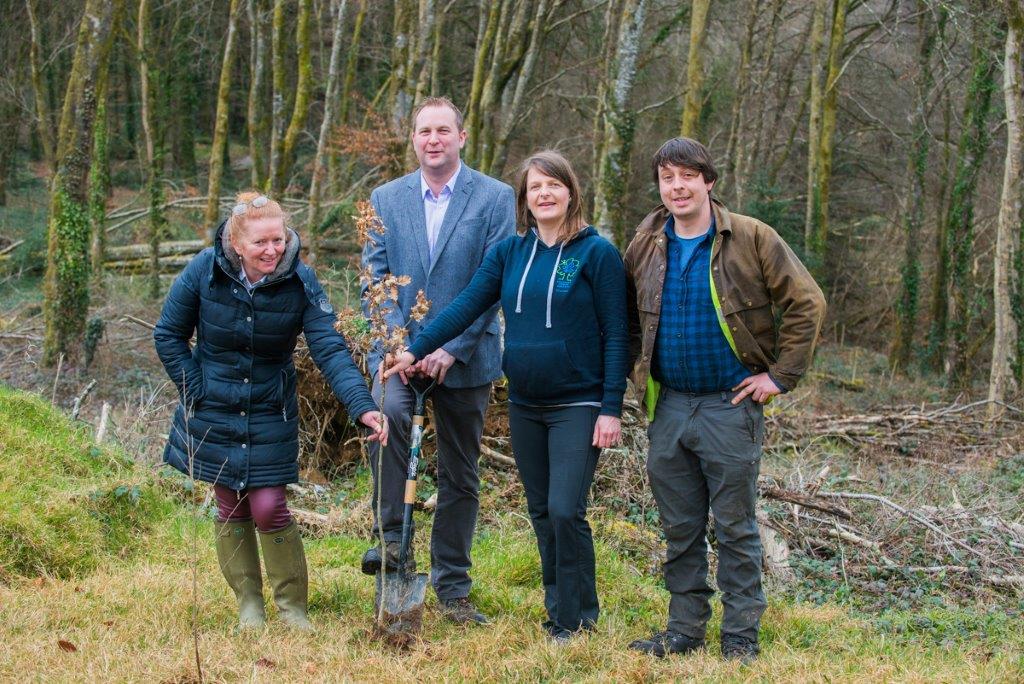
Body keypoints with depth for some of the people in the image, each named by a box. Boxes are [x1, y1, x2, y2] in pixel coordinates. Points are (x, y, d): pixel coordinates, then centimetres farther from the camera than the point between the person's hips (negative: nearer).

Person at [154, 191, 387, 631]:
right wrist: (198, 392, -8)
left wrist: (362, 406, -34)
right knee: (231, 510, 8)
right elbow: (168, 335, -2)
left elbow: (330, 349, -22)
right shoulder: (205, 272, -15)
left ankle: (293, 607, 11)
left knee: (269, 509, -6)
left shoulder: (300, 281, -16)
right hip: (214, 413, 1)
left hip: (271, 414, -1)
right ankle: (249, 606, 23)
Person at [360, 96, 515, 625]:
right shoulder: (386, 199, 7)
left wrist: (451, 349, -16)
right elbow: (375, 278, 3)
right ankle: (390, 536, -18)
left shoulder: (495, 198, -2)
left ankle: (452, 589, 18)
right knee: (387, 412, -31)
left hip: (465, 356, -1)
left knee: (460, 476, 6)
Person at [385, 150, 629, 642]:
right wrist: (416, 349, -8)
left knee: (565, 511, -11)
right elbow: (466, 306, 2)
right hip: (524, 405, 5)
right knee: (541, 513, 10)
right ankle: (559, 610, 21)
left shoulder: (597, 252, -7)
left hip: (577, 404, -5)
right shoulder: (509, 252, 6)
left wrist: (611, 408, -12)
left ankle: (577, 621, 2)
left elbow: (615, 334, -8)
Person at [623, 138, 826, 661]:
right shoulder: (645, 245, 6)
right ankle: (686, 628, 21)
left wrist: (781, 374, -8)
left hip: (731, 404, -4)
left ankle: (740, 634, 12)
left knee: (735, 528, 3)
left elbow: (806, 303, -6)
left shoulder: (750, 239, -7)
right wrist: (639, 374, 10)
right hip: (668, 407, 4)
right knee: (680, 529, 11)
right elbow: (628, 318, 21)